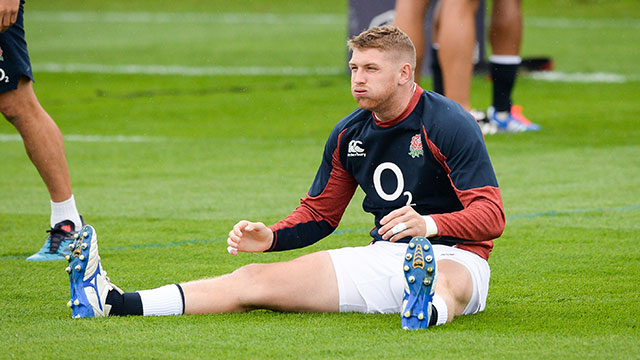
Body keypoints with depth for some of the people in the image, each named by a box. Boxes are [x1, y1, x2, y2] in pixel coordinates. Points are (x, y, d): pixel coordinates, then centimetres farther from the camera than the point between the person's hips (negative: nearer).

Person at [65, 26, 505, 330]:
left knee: (447, 283, -45)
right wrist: (271, 237, 0)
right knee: (254, 280, -8)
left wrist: (430, 224, -36)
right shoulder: (349, 135, 9)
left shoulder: (448, 124, -11)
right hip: (383, 257, 5)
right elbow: (319, 213, 20)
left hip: (453, 256, -5)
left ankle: (428, 309, -82)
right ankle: (111, 302, -18)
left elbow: (491, 215, -18)